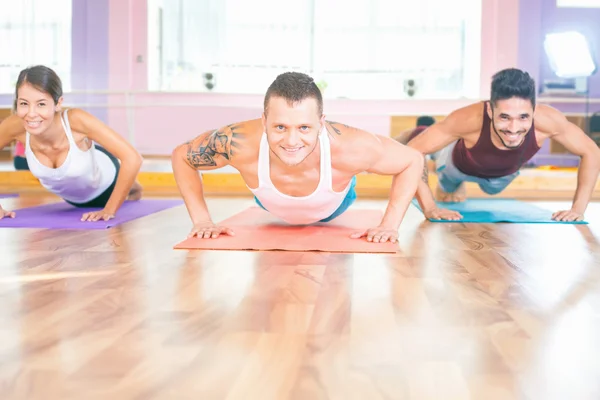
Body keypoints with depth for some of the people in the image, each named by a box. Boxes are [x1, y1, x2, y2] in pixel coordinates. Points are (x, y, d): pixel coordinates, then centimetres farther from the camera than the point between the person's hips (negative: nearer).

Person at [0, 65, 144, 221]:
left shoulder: (76, 120, -45)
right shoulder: (14, 126, -37)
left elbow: (133, 158, -45)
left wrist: (110, 210, -40)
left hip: (103, 181, -3)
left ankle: (130, 189, 67)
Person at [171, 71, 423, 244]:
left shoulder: (349, 149, -48)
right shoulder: (240, 144, -46)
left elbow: (413, 160, -28)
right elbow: (182, 156, -25)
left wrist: (390, 225, -33)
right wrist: (202, 220, -29)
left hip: (334, 208, 0)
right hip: (271, 206, 1)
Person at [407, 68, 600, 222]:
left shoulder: (548, 120, -42)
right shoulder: (469, 119, -49)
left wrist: (578, 209, -30)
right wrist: (429, 208, -46)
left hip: (504, 173, 3)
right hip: (461, 166, -3)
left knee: (492, 189, 36)